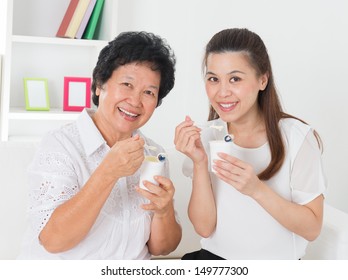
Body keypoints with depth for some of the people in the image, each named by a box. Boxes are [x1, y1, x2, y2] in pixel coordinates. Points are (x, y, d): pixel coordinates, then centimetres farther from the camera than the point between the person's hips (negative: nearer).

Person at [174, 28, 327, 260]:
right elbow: (205, 228, -5)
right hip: (214, 257, 2)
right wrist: (199, 164, -19)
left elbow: (312, 229, -9)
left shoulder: (297, 137, -11)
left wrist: (256, 189, -23)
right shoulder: (206, 136, -2)